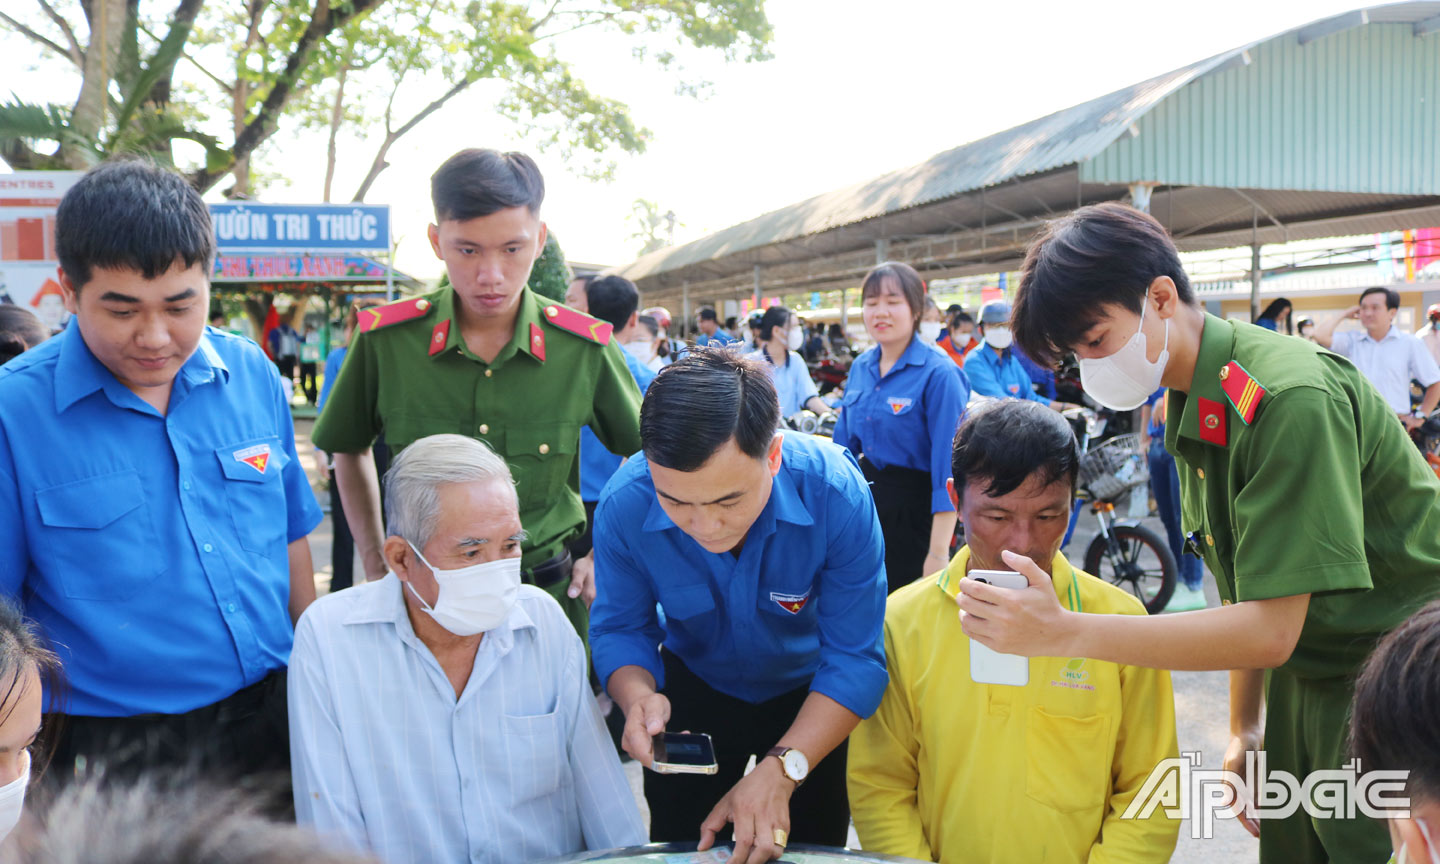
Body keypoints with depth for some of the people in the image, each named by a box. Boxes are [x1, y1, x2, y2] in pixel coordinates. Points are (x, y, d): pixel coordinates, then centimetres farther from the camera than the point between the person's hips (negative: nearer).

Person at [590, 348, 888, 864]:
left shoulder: (835, 492, -37)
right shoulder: (624, 503, -31)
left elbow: (856, 658, -31)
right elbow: (619, 629, -17)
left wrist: (782, 768, -42)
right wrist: (638, 697, -39)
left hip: (812, 697, -1)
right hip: (694, 690, 2)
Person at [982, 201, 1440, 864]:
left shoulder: (1289, 397, -27)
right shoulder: (1191, 407, 1)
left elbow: (1269, 630, -30)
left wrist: (1064, 632, -35)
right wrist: (1243, 729, 7)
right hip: (1305, 674, 7)